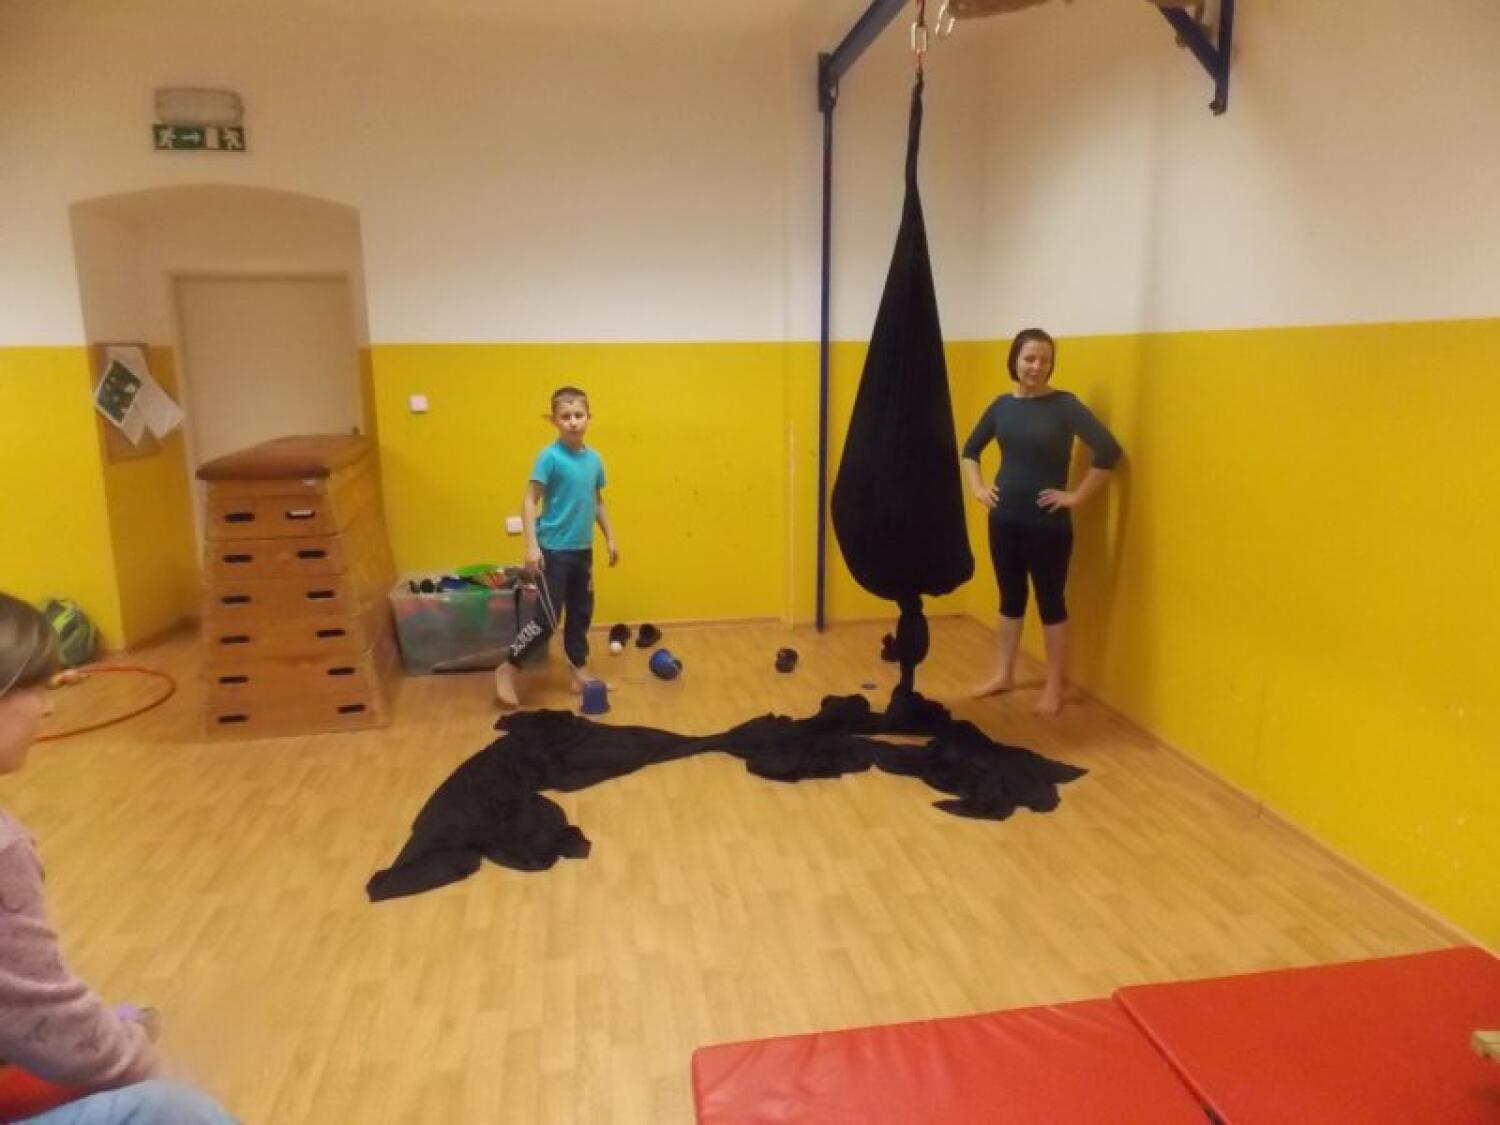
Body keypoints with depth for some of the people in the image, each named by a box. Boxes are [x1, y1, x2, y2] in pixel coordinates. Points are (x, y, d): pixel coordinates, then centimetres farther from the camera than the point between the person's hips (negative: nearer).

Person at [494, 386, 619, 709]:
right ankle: (507, 669, 11)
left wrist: (610, 538, 17)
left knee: (581, 613, 15)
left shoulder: (594, 458, 4)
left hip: (583, 550, 6)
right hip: (554, 550, -6)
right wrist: (532, 546, -21)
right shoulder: (549, 457, -13)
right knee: (548, 620, -6)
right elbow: (529, 501, -14)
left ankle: (580, 673, 29)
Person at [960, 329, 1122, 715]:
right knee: (1010, 597, 15)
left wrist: (1076, 496, -14)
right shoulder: (1002, 405, 5)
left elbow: (1109, 451, -15)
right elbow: (970, 449, 19)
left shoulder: (1064, 404, -9)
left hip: (1047, 523, -5)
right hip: (1004, 519, 5)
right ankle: (1004, 674, 28)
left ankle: (1054, 686, 16)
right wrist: (977, 488, 7)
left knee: (1050, 601, 4)